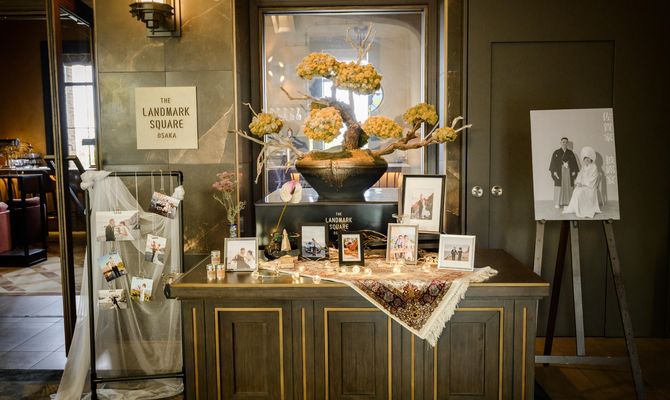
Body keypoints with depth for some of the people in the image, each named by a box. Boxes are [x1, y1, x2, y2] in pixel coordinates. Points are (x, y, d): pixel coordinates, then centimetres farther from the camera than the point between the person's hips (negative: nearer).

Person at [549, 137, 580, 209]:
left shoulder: (570, 153, 11)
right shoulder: (556, 152, 3)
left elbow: (574, 162, 10)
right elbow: (553, 163, -1)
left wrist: (574, 171, -1)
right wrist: (554, 172, -11)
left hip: (568, 172, 3)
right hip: (559, 172, -3)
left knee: (568, 187, 1)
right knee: (559, 187, -6)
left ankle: (568, 202, 8)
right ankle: (557, 203, -4)